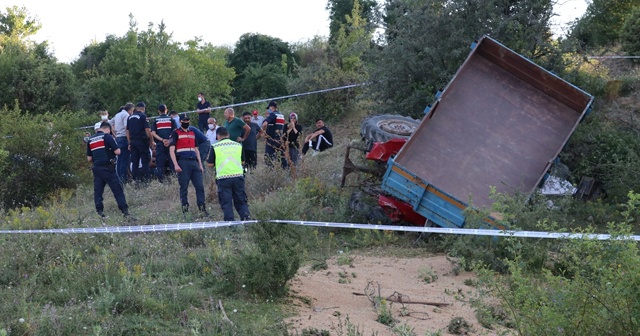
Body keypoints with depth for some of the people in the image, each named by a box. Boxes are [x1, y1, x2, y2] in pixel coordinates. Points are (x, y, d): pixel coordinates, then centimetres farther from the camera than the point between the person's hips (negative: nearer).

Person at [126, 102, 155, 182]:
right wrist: (152, 141, -5)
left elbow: (127, 131, 15)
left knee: (134, 162, 7)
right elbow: (147, 130, -12)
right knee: (145, 161, -2)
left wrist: (130, 143, 20)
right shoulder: (143, 116, -6)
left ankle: (135, 179, 8)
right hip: (142, 141, -6)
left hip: (133, 141, 6)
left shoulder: (130, 117, 13)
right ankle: (144, 178, -8)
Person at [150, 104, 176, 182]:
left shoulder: (156, 120, 8)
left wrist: (162, 140, -8)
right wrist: (170, 140, -11)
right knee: (172, 162, 4)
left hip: (160, 144, 0)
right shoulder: (171, 119, 6)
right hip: (170, 144, 0)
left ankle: (160, 180, -2)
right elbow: (175, 131, -6)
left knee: (160, 164, 2)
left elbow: (153, 133, -2)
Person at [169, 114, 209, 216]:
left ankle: (202, 208, -1)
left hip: (194, 162, 5)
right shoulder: (176, 133, 4)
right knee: (184, 187, -3)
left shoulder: (192, 133, 21)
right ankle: (185, 209, 2)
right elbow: (171, 150, -4)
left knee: (200, 185, -3)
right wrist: (176, 165, -14)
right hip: (183, 163, -5)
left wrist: (200, 164, 17)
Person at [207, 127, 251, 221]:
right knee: (241, 201, 10)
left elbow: (210, 164, 2)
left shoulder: (215, 147, 1)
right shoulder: (238, 145, 10)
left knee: (226, 202, 3)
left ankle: (230, 220, -5)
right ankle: (246, 216, -9)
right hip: (238, 175, 3)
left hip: (223, 178, -3)